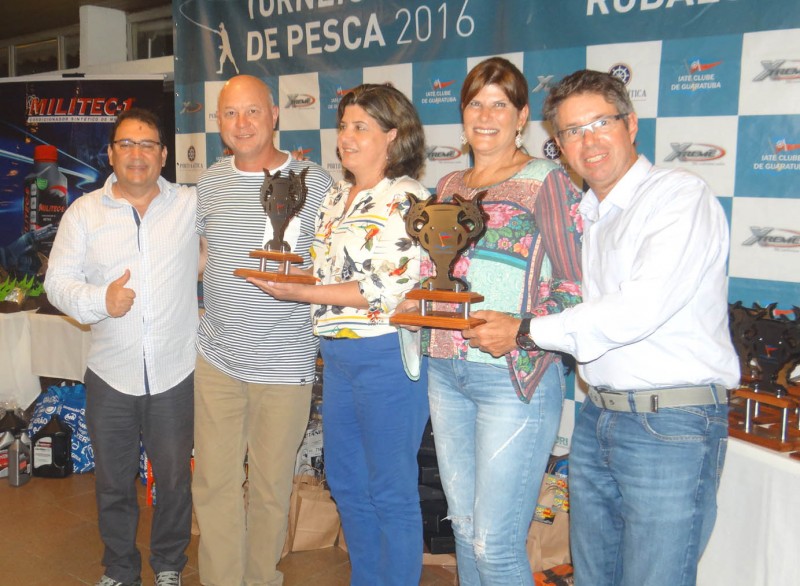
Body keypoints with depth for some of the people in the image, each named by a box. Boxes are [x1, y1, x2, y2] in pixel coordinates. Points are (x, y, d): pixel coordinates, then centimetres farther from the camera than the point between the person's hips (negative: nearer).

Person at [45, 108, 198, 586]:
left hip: (176, 372, 0)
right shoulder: (84, 212, 1)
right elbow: (57, 281, -1)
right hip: (110, 375, 1)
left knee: (175, 478, 13)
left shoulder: (193, 204, 1)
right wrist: (100, 300, -17)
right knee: (114, 482, 16)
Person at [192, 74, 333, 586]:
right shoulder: (210, 183, 6)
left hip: (285, 365, -3)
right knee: (214, 482, 8)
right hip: (217, 358, 3)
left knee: (271, 486, 10)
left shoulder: (314, 183, -7)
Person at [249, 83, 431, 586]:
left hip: (387, 356, -8)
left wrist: (302, 293, -18)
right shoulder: (337, 197, 14)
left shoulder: (407, 199, -12)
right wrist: (290, 273, 3)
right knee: (346, 483, 18)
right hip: (337, 355, 9)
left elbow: (390, 287, -20)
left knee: (391, 493, 3)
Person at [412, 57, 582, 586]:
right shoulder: (449, 186, 14)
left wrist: (521, 328, -23)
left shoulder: (547, 181, -5)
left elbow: (576, 288, -10)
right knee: (464, 528, 16)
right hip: (446, 371, 7)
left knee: (496, 544, -3)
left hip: (514, 373, -6)